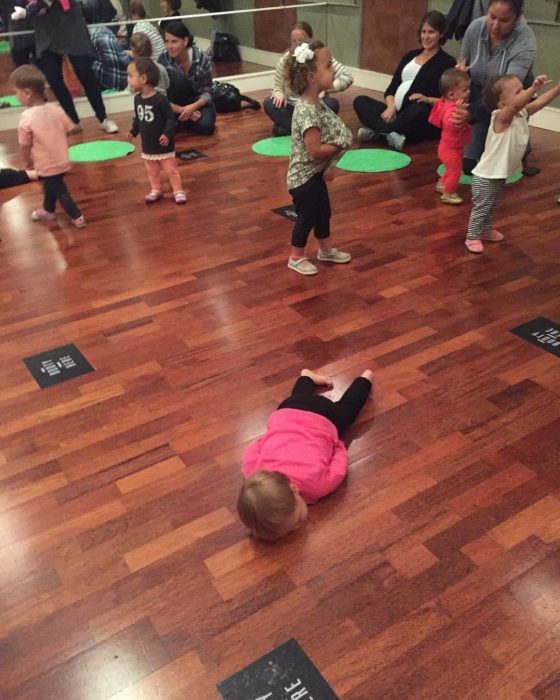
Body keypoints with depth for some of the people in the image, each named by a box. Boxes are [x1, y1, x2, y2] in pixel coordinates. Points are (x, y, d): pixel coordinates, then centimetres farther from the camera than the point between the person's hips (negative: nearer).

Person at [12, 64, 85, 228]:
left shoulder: (27, 117, -22)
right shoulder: (55, 108, -6)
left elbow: (25, 145, -14)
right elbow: (68, 130, 2)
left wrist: (27, 162, 3)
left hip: (46, 164, -7)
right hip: (61, 160, 7)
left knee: (59, 191, 8)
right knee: (50, 186, 27)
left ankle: (78, 218, 13)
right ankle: (48, 211, 45)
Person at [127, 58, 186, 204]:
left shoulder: (160, 99, -20)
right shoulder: (137, 99, 0)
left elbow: (171, 118, -18)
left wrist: (167, 134, -26)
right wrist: (134, 131, 3)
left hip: (163, 144, -6)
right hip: (147, 144, 6)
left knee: (170, 169, 4)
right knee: (152, 171, 16)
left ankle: (178, 191, 14)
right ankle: (156, 190, 30)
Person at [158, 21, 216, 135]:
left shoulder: (202, 57, -20)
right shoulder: (163, 60, -19)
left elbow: (207, 91, -13)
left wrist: (193, 107, -33)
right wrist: (182, 110, -32)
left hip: (198, 102, 0)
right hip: (177, 104, 0)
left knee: (205, 126, -32)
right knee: (177, 77, -31)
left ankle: (185, 119, 2)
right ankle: (176, 119, -13)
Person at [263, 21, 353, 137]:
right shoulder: (285, 60, -4)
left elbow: (348, 76, -16)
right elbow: (277, 87, 6)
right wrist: (279, 93, -19)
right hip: (292, 108, 1)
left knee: (332, 104, -31)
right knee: (268, 103, -24)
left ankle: (287, 127, -26)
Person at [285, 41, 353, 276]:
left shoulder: (316, 103, 2)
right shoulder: (308, 111, -28)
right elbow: (316, 150, -30)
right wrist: (340, 145, -16)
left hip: (315, 173, 9)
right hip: (304, 176, -9)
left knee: (323, 211, 22)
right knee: (307, 217, 5)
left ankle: (326, 249, 40)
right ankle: (297, 257, 23)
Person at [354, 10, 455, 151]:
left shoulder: (447, 62, 4)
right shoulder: (411, 55, 20)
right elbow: (391, 89, 14)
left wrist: (427, 100, -23)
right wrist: (391, 106, -8)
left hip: (425, 121, -5)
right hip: (397, 113, 6)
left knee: (420, 109, -39)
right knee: (360, 101, -13)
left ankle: (376, 131, -32)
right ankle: (391, 133, -37)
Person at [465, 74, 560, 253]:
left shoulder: (522, 114, -1)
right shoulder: (501, 118, -27)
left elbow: (539, 102, 3)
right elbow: (515, 104, -45)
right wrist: (534, 87, -58)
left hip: (500, 175, 9)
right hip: (486, 176, -9)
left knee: (492, 207, 25)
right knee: (481, 208, 5)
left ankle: (486, 231, 43)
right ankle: (472, 237, 20)